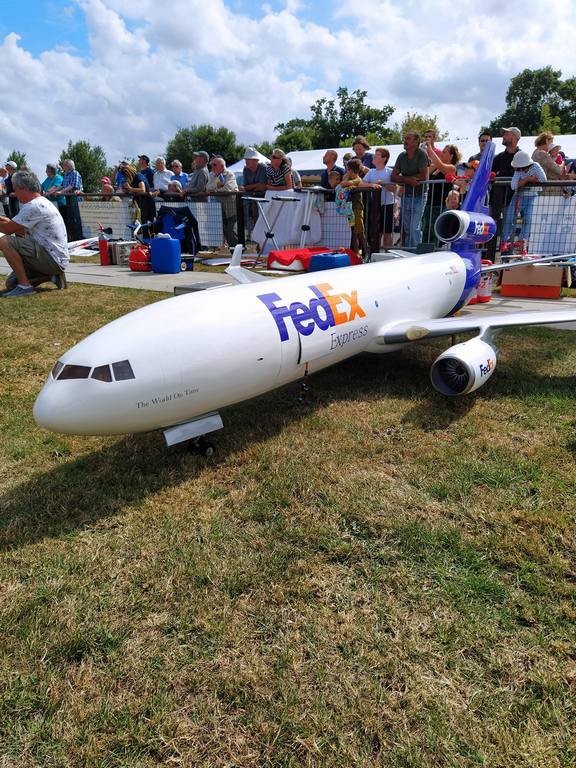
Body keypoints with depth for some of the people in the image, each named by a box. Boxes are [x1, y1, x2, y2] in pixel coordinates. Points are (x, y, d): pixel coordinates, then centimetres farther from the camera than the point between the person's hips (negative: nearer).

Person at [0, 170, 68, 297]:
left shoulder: (34, 206, -17)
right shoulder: (42, 203, 15)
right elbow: (21, 231, 19)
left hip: (53, 259, -10)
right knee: (11, 283, 14)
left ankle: (25, 286, -15)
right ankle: (52, 274, 13)